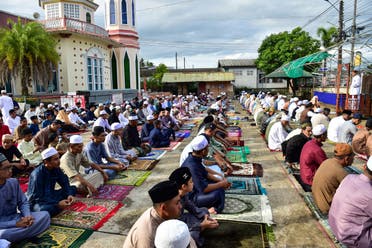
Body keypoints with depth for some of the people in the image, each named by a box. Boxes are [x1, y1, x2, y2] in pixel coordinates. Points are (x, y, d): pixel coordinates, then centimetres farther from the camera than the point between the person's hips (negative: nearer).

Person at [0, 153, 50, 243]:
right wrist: (16, 224, -24)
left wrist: (27, 216, -14)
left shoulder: (14, 182, 0)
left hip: (16, 218, 6)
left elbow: (23, 202, 6)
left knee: (45, 215, -14)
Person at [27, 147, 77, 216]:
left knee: (73, 189, -3)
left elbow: (65, 183, 0)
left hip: (50, 196, 7)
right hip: (37, 202, -7)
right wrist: (57, 203, -31)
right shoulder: (37, 174, -25)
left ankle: (55, 206, -14)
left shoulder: (56, 169, -6)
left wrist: (69, 195, -20)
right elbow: (37, 198, -25)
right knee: (46, 209, -39)